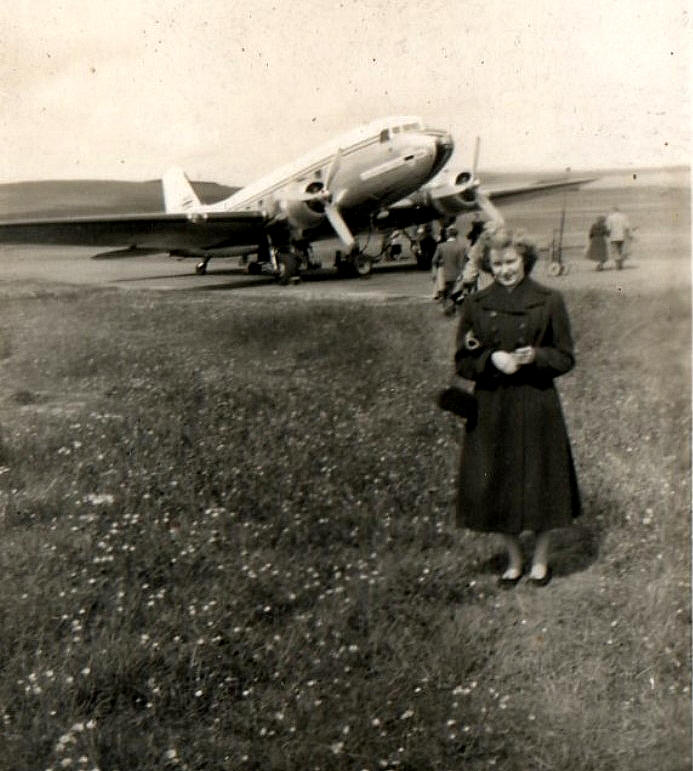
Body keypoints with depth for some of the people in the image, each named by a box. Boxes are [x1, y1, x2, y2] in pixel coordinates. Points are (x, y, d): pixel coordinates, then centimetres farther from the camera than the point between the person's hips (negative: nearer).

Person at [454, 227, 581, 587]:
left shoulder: (549, 301, -1)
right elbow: (462, 361, 4)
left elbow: (565, 358, 1)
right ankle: (513, 560, 27)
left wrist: (535, 356, -18)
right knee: (496, 486, 7)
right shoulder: (475, 304, 3)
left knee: (540, 483, 5)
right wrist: (492, 359, -15)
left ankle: (540, 559, 27)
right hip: (491, 408, 2)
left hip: (537, 407, -2)